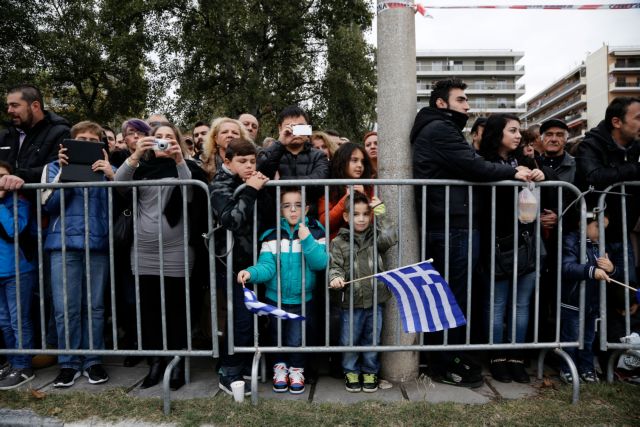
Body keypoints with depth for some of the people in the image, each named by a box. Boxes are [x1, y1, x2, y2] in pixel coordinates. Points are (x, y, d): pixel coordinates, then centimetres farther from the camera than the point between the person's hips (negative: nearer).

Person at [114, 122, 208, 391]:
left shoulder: (186, 167, 7)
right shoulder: (142, 167, 14)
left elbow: (192, 195, -11)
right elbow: (119, 186, -3)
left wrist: (178, 160, -20)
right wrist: (136, 154, -15)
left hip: (176, 251, -3)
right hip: (143, 251, 3)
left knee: (175, 308, 2)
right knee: (148, 308, 8)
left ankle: (177, 364, 14)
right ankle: (155, 363, 20)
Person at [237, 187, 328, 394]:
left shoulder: (314, 232, -8)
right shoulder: (272, 236, -7)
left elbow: (321, 263, -17)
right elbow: (267, 266, -14)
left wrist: (307, 240, -27)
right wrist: (251, 272, -34)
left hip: (302, 299, -1)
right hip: (275, 299, 2)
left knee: (296, 339, 3)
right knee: (277, 336, 16)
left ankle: (297, 370, 32)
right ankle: (280, 367, 42)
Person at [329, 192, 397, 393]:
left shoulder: (376, 238, 5)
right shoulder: (339, 242, 0)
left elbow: (391, 238, -14)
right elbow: (335, 266, -4)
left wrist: (380, 213, -11)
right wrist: (335, 277, -26)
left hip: (375, 300, 2)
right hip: (351, 302, -1)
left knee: (372, 339, 14)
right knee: (349, 340, 10)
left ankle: (370, 372, 32)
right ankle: (351, 372, 30)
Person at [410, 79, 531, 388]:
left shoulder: (433, 130, 23)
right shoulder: (440, 129, -10)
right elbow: (474, 167, -16)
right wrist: (513, 172, -1)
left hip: (445, 225, 11)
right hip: (454, 226, -11)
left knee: (451, 294, 16)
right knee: (455, 296, -2)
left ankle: (449, 359, 27)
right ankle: (446, 365, 9)